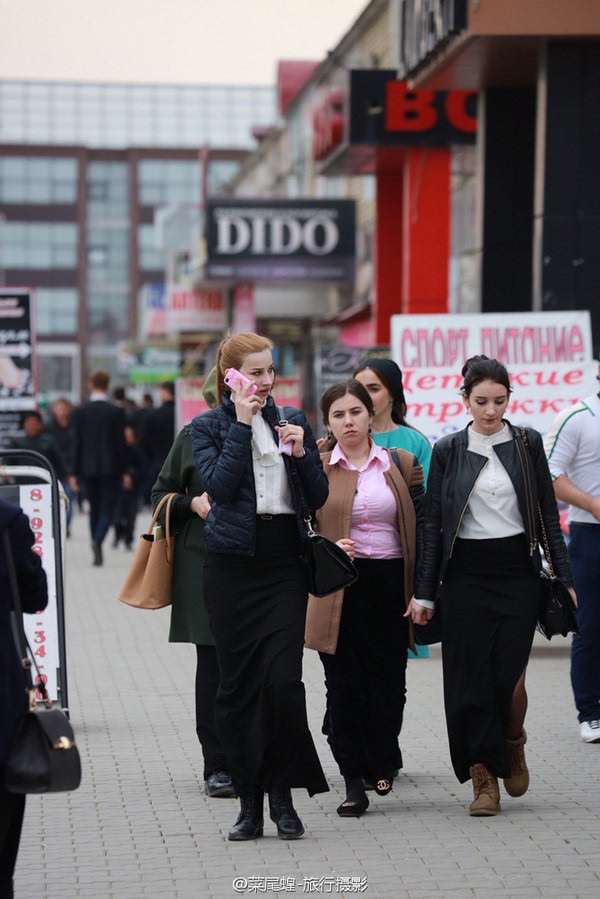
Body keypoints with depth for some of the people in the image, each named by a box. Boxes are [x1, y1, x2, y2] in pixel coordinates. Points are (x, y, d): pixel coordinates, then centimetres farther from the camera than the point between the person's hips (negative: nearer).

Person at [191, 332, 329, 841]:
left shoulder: (292, 420, 10)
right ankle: (250, 801, 10)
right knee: (238, 684, 2)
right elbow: (218, 484, -13)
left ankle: (283, 794, 1)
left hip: (285, 560, 1)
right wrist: (242, 425, -12)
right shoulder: (210, 426, 3)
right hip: (234, 563, -1)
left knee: (284, 678, -11)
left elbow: (319, 498, 9)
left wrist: (301, 453, -8)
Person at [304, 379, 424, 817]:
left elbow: (420, 529, 6)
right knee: (343, 686, -2)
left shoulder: (402, 464, 7)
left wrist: (421, 590, -1)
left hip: (390, 584, 0)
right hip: (338, 589, 0)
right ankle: (354, 783, 4)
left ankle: (383, 759, 27)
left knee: (387, 681, 2)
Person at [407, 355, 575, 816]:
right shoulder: (448, 450, 3)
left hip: (518, 570, 0)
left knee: (509, 678, -8)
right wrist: (424, 592, 2)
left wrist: (563, 576, 2)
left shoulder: (528, 444, 4)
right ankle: (484, 777, 8)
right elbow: (433, 523, 5)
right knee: (469, 680, -2)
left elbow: (549, 513, 7)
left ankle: (514, 745, 22)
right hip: (466, 574, 0)